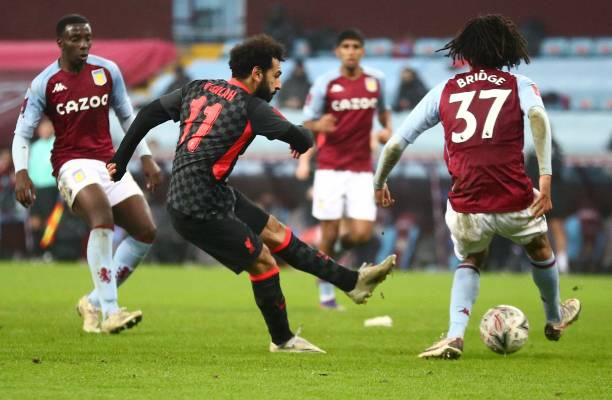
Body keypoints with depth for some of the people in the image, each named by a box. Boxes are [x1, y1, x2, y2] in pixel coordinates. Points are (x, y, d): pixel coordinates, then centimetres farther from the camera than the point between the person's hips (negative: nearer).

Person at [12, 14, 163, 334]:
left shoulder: (108, 71, 5)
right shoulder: (44, 84, -5)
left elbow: (127, 116, 17)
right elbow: (22, 133, -1)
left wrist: (146, 158, 11)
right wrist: (21, 172, -16)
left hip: (109, 162, 6)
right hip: (73, 164, -5)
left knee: (146, 232, -5)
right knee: (103, 218, -33)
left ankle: (94, 303, 8)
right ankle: (109, 313, -34)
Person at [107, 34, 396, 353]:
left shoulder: (199, 88, 9)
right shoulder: (250, 107, -13)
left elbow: (149, 114, 12)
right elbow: (302, 140, -13)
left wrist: (120, 160, 18)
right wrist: (302, 142, 12)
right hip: (199, 207, -9)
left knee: (274, 231, 14)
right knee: (261, 259, 1)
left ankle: (352, 281, 20)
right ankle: (282, 340, 17)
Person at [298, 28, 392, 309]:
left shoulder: (376, 80, 3)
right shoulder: (325, 84, -5)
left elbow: (383, 109, 21)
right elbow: (307, 124, 0)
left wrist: (387, 129, 1)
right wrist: (319, 126, -23)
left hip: (362, 169, 2)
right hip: (330, 167, -2)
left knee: (362, 233, -10)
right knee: (329, 233, -4)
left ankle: (341, 243, 25)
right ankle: (326, 293, 12)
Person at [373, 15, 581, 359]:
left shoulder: (444, 91, 12)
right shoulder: (520, 85, 7)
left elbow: (396, 144, 11)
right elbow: (538, 117, -17)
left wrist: (380, 183, 28)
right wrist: (546, 177, -22)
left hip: (466, 206, 1)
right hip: (514, 199, -1)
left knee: (470, 261, 29)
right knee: (540, 247, 32)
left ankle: (455, 335, 5)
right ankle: (555, 319, 53)